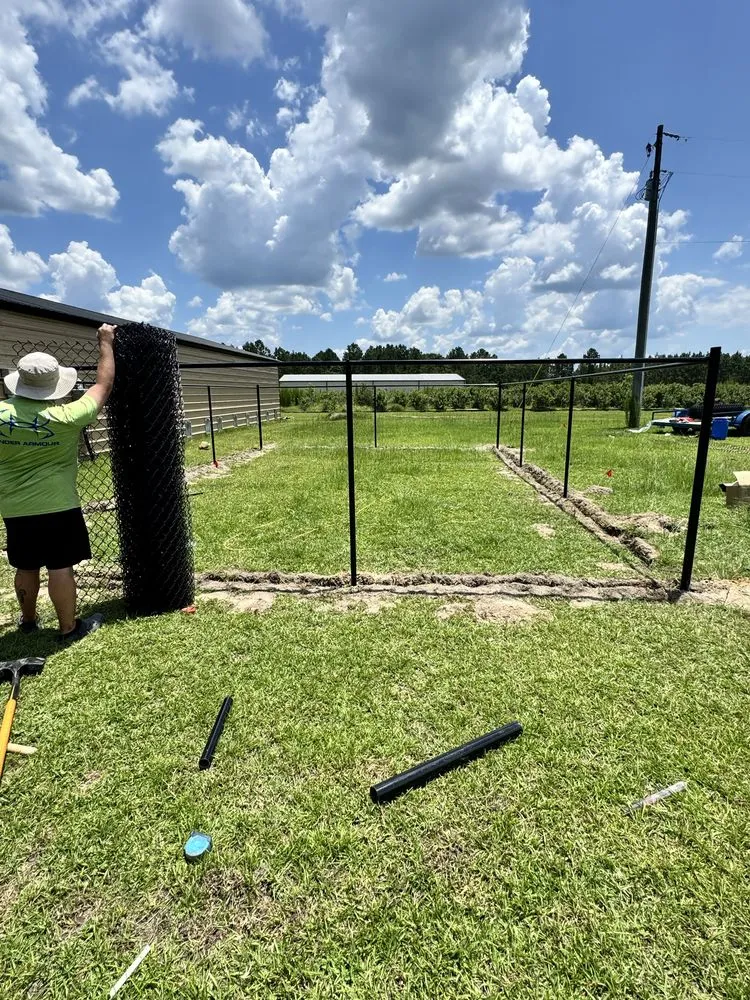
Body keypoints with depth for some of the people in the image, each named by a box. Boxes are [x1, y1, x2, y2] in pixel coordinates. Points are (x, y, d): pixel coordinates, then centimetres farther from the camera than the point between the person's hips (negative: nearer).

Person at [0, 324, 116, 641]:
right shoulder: (66, 417, -16)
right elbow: (104, 385, -5)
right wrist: (106, 343, 5)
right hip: (58, 507, -4)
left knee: (26, 567, 18)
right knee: (61, 567, 3)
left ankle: (28, 620, 36)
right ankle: (69, 628, 13)